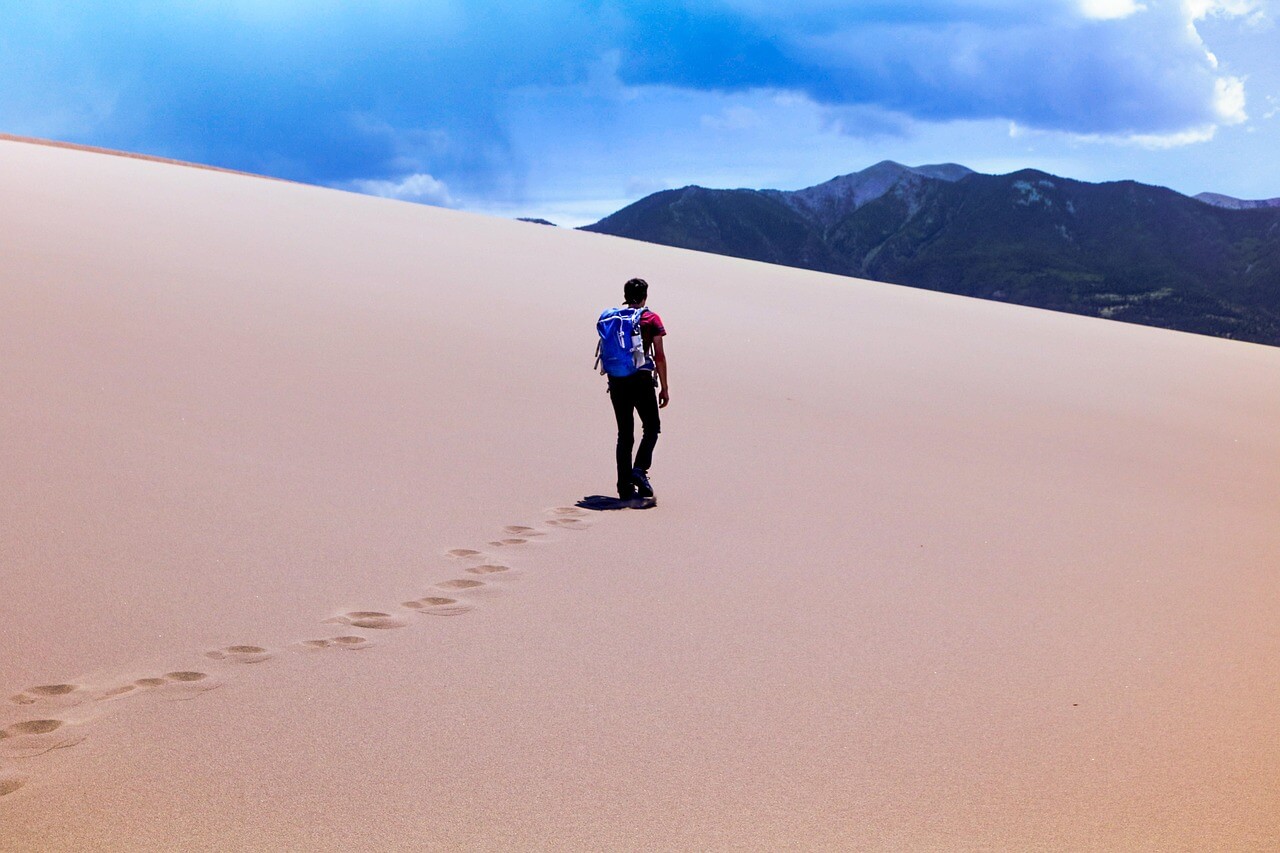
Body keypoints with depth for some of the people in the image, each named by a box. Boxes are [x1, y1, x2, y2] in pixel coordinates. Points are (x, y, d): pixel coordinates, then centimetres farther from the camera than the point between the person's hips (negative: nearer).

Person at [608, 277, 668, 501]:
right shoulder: (651, 319, -1)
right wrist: (664, 387, 0)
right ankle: (640, 469, -7)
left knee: (624, 434, 9)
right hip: (641, 379, -4)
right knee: (651, 426, 13)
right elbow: (659, 356, -4)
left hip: (617, 381, 4)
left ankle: (625, 487, 8)